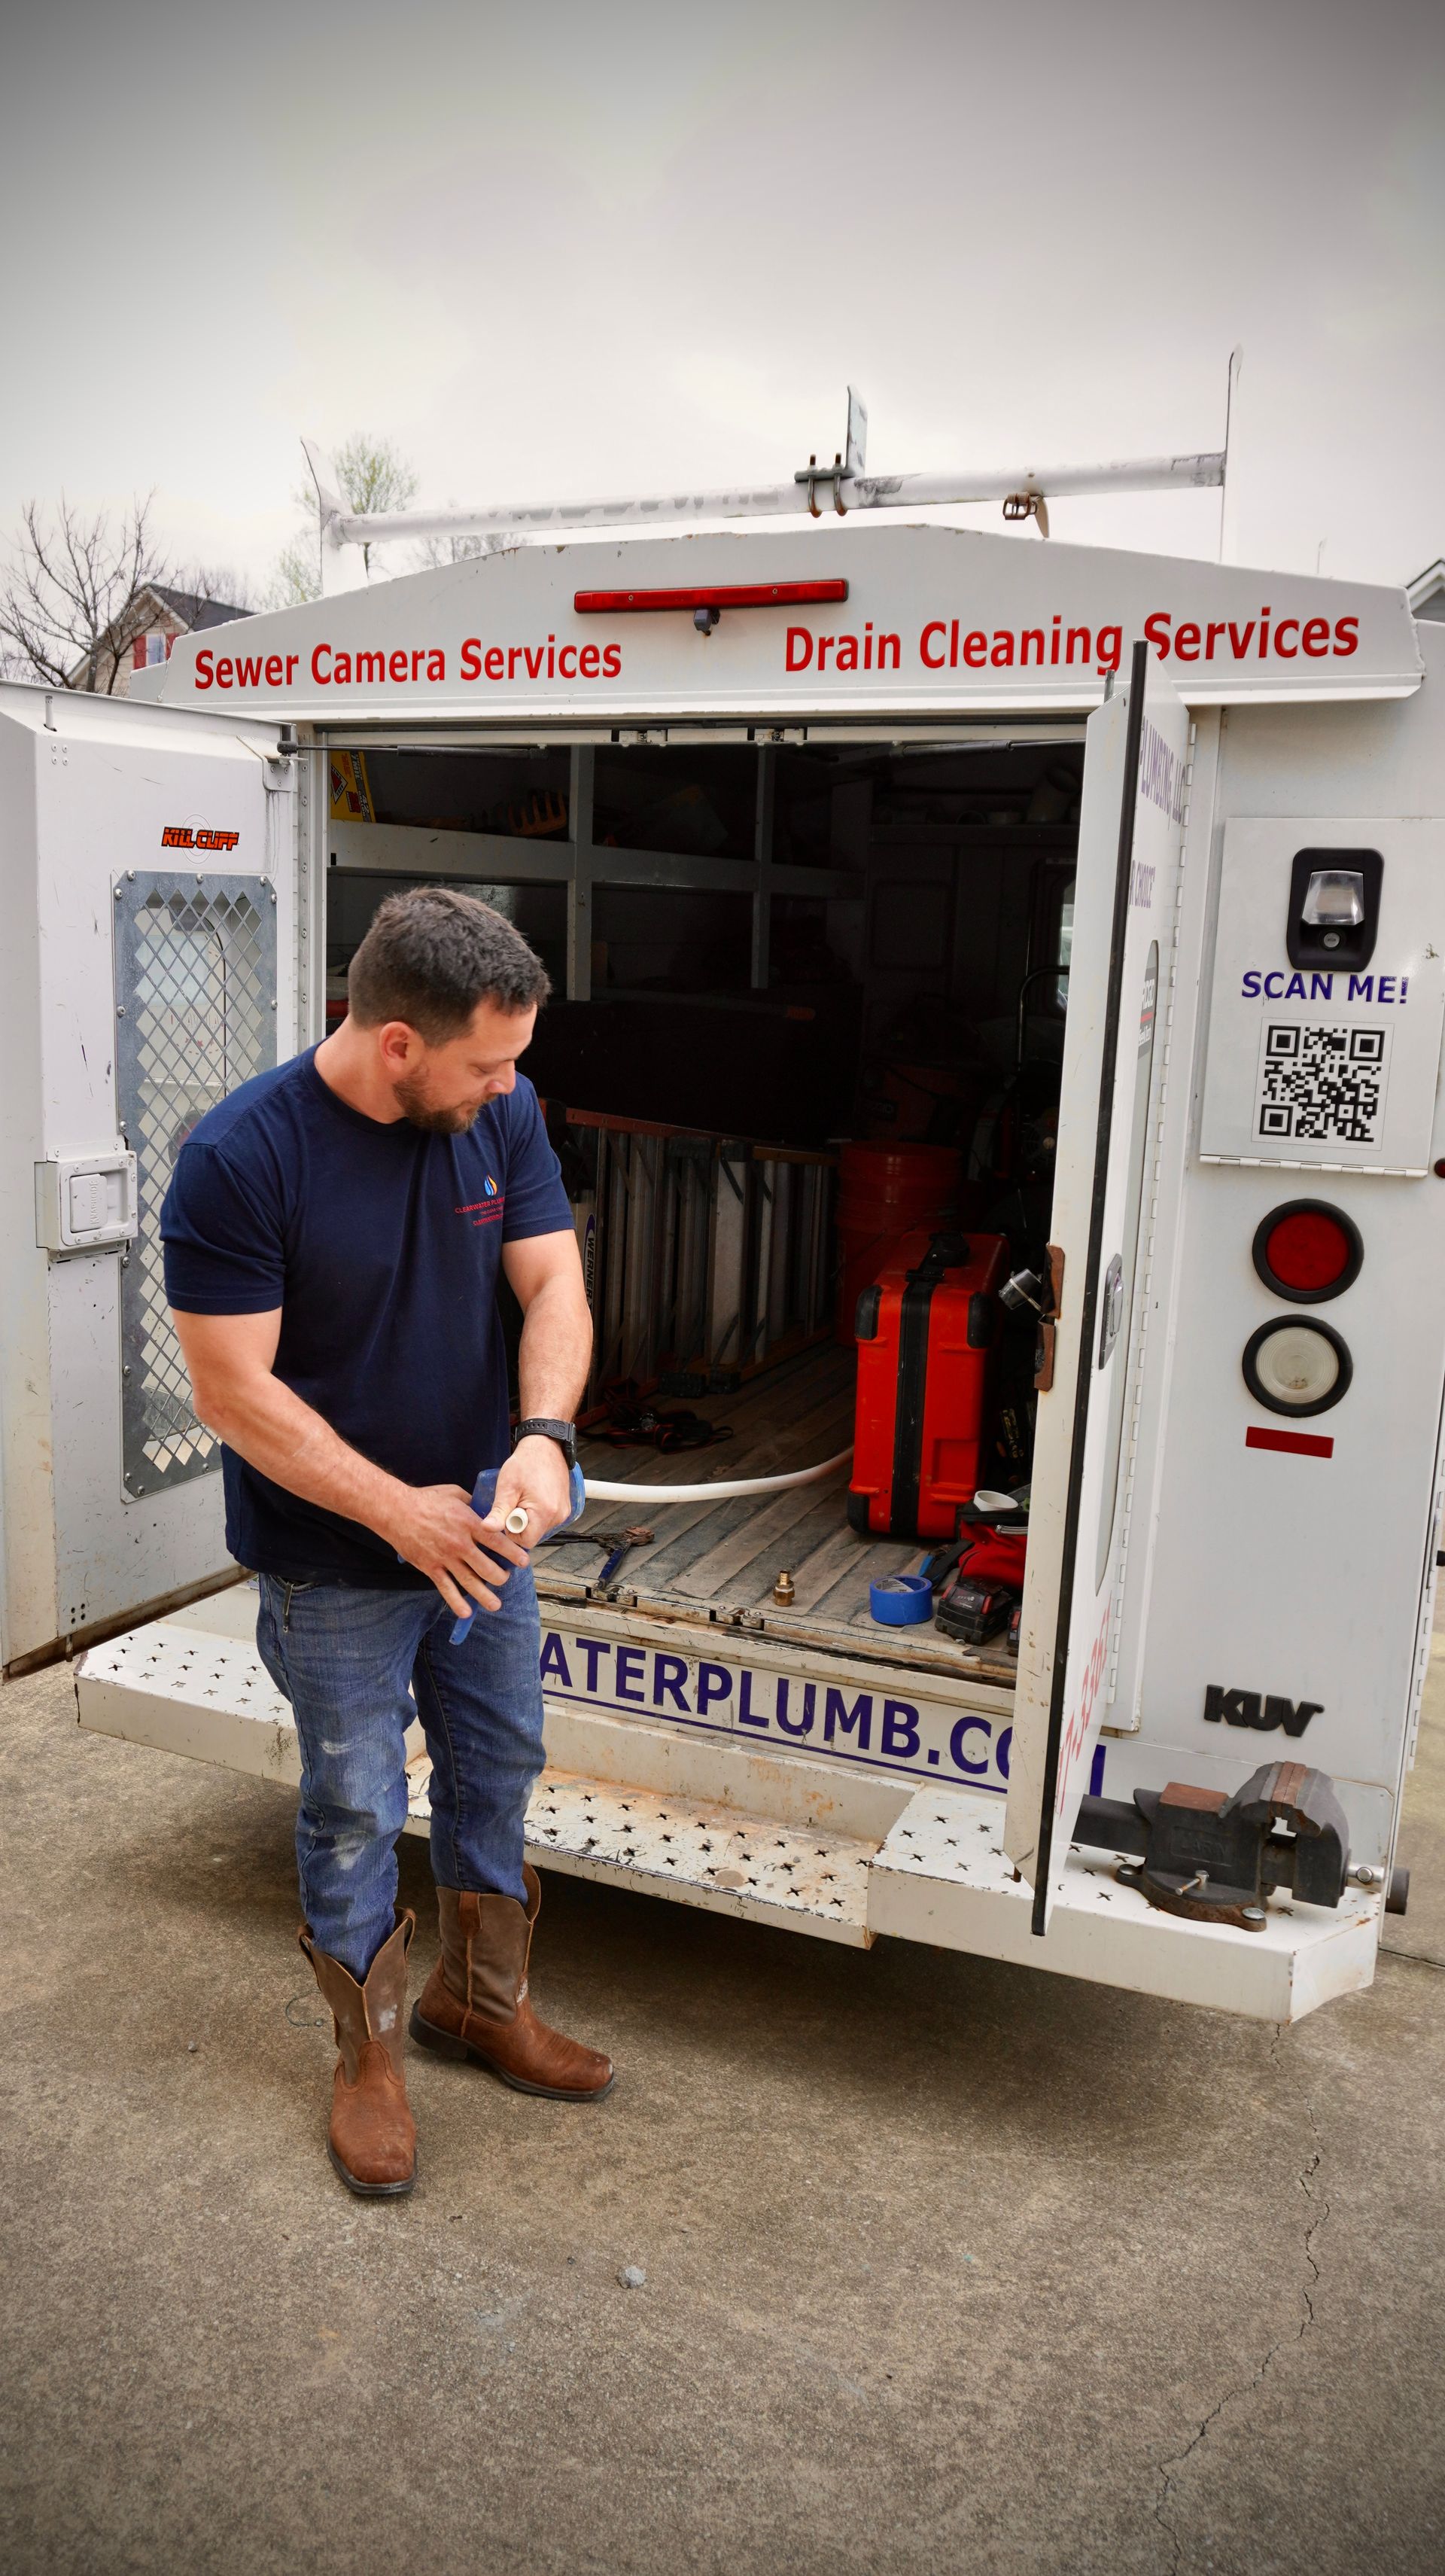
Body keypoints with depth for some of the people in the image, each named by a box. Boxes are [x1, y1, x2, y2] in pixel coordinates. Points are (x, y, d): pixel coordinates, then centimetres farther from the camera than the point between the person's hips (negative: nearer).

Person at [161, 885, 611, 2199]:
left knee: (499, 1768, 19)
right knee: (356, 1807, 10)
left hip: (483, 1525, 5)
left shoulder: (502, 1112, -9)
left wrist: (544, 1434, -27)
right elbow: (233, 1388, -22)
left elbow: (553, 1285, -8)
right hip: (334, 1560, -5)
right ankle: (370, 2052, 34)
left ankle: (482, 2000, 43)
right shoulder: (240, 1157, -24)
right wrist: (400, 1512, -25)